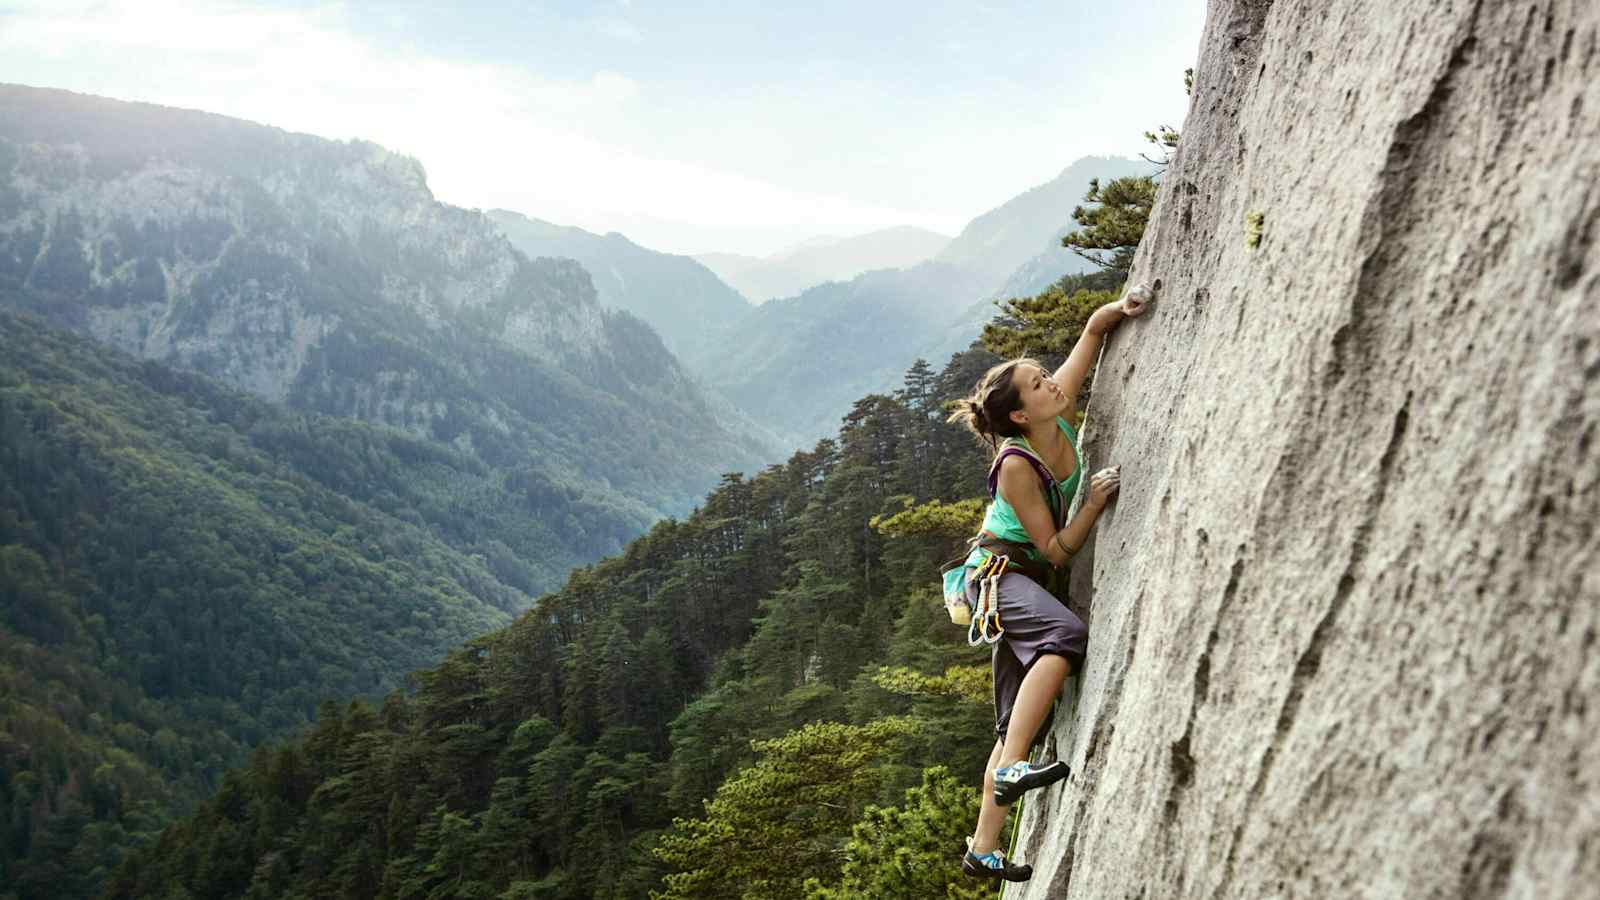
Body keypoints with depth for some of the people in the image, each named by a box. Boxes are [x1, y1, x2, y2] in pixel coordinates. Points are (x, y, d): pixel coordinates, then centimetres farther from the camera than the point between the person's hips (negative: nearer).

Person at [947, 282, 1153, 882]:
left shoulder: (1060, 418, -5)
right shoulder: (1016, 467, -21)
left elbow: (1092, 331, 3)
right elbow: (1056, 549, -18)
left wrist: (1122, 307, -16)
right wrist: (1096, 502, -22)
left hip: (1026, 581, 8)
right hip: (998, 572, -8)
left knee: (1018, 719, 5)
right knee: (1066, 635, -37)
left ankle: (984, 848, 7)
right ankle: (1012, 767, -38)